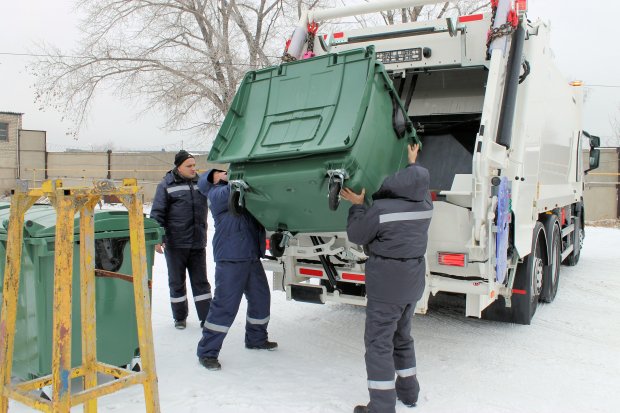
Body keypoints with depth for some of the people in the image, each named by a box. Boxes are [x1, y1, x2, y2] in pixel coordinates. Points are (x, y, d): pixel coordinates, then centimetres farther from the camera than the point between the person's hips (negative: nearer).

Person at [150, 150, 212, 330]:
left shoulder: (200, 182, 9)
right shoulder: (167, 185, -3)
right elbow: (157, 213, -4)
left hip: (198, 244, 3)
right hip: (175, 244, -3)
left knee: (200, 281, 8)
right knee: (177, 282, 9)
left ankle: (206, 317, 14)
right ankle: (180, 317, 24)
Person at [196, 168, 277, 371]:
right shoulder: (217, 193, -4)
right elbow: (231, 193, -24)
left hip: (252, 256, 8)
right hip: (230, 258, -8)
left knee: (260, 298, 18)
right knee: (225, 306, -8)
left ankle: (256, 339, 37)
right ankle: (207, 352, 2)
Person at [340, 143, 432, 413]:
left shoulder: (380, 208, -20)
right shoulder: (424, 204, -1)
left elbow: (356, 235, -7)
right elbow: (418, 186, 23)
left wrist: (357, 205, 4)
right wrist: (413, 163, 33)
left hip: (387, 282, -7)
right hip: (412, 279, 7)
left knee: (378, 343, 0)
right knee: (401, 336, 23)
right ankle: (408, 391, 35)